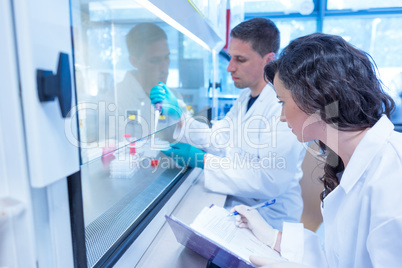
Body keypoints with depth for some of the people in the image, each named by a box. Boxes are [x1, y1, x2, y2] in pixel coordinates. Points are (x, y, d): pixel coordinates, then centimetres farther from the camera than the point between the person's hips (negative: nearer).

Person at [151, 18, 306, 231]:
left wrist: (203, 161, -26)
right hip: (236, 205, 7)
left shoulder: (283, 105, -22)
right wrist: (178, 115, -2)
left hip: (268, 219, -7)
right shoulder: (246, 97, 9)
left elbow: (269, 182, -27)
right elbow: (218, 140, 7)